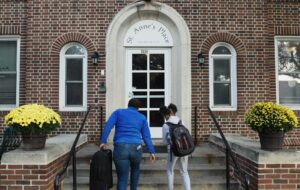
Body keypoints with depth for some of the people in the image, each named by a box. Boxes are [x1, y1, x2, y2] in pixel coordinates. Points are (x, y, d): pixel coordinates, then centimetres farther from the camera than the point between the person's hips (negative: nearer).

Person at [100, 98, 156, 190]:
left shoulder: (118, 112, 14)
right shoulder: (142, 117, 16)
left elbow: (108, 126, 0)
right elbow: (146, 136, 9)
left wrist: (103, 141, -1)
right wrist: (152, 151, 8)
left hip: (120, 148, -1)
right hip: (136, 148, 2)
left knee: (122, 178, 7)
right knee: (135, 169, 33)